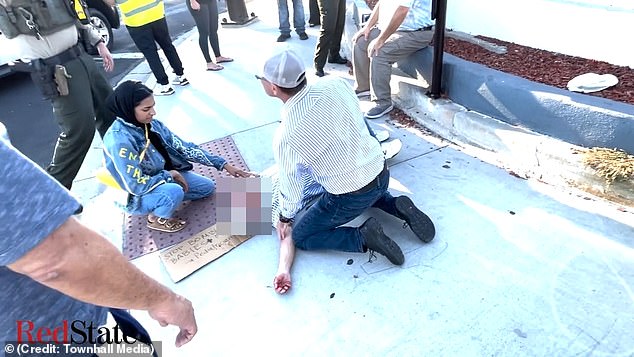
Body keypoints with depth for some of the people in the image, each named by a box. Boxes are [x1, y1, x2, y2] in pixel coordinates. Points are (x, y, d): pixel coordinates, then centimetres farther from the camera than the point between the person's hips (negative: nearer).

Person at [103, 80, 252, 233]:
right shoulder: (119, 140, -32)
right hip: (137, 196, -7)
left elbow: (184, 147, -6)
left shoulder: (152, 124, -10)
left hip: (162, 178, 7)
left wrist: (224, 164, -9)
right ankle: (157, 218, -2)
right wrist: (169, 174, -17)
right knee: (174, 191, -35)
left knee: (207, 187, 5)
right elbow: (136, 186, -31)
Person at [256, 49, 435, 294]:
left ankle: (363, 237, -4)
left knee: (299, 236, 14)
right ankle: (397, 206, 15)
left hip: (351, 197, -6)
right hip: (382, 172, 6)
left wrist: (285, 217, 15)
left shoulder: (284, 138, -19)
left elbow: (291, 185, -5)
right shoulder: (335, 84, -9)